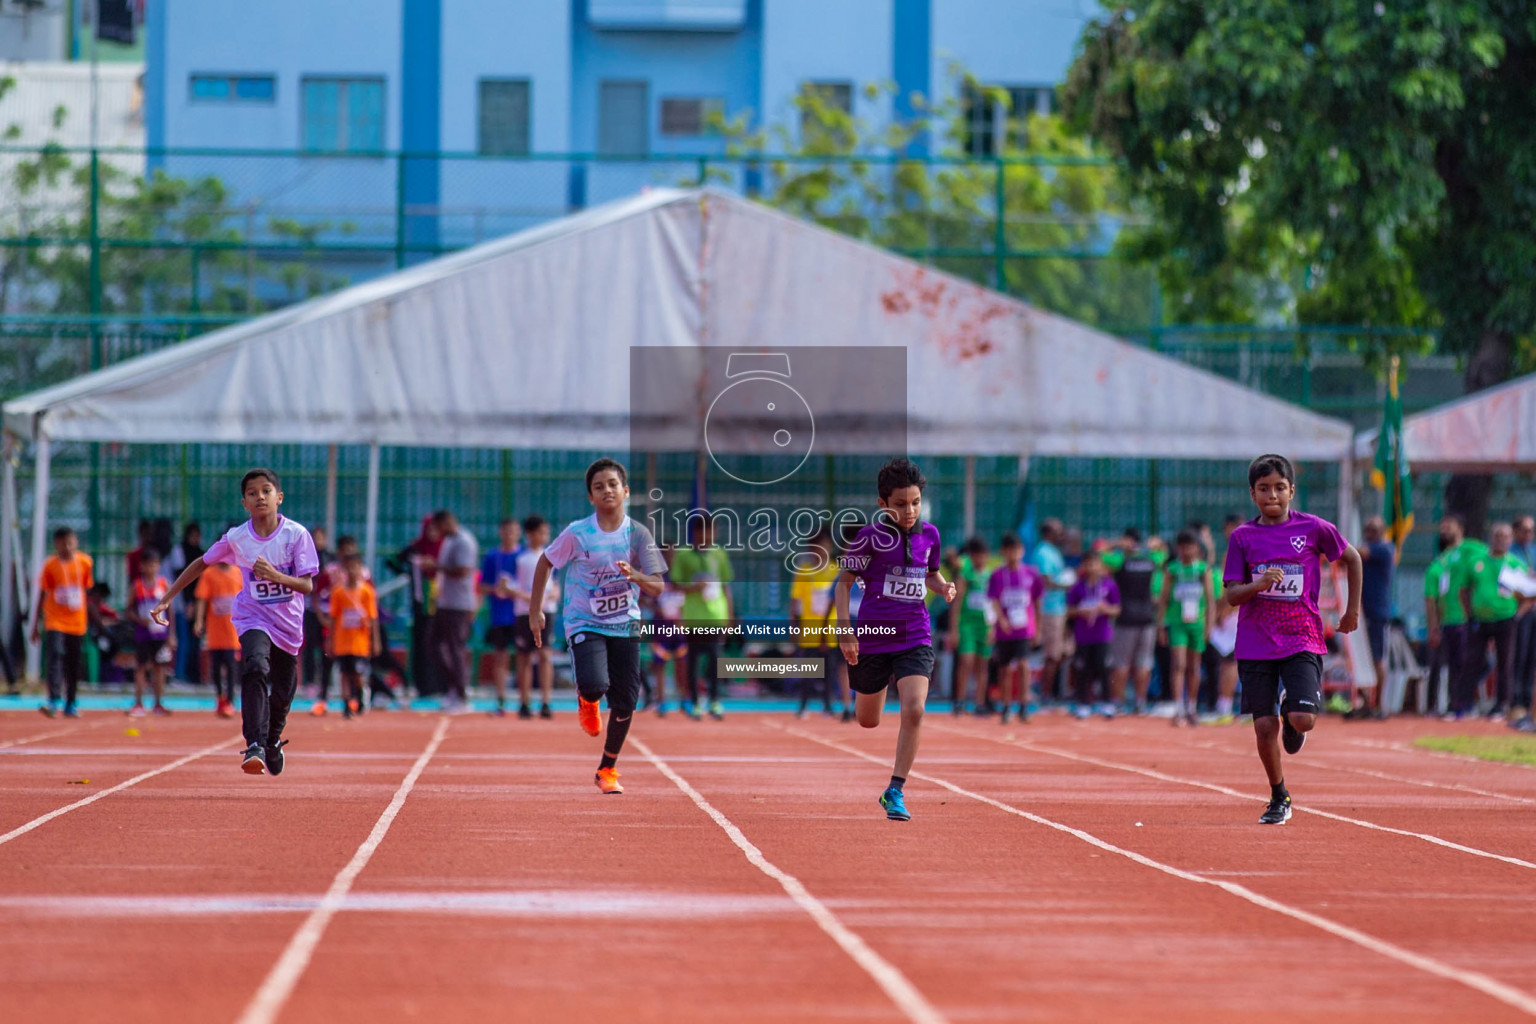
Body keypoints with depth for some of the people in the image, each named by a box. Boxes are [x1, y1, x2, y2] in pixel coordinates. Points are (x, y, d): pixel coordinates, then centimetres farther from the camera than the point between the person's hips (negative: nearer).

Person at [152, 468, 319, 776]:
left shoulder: (296, 534, -11)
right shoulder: (236, 538, -7)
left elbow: (307, 585, -13)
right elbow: (202, 564, 9)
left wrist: (275, 575, -31)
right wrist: (166, 599, 8)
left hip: (288, 624, 1)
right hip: (253, 619, -1)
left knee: (281, 695, 11)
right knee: (255, 669, -30)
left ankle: (272, 740, 44)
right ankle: (255, 746, -37)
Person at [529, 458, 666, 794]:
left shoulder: (638, 535, -5)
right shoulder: (577, 534, -10)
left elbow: (657, 587, -5)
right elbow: (545, 562, 4)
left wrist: (635, 576, -27)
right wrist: (535, 611, 4)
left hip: (625, 625, 2)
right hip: (584, 624, -2)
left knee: (625, 702, 1)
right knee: (595, 684, -27)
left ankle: (608, 770, 23)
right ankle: (586, 702, 14)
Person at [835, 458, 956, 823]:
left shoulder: (929, 534, 1)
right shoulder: (870, 537, -11)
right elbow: (844, 581, -3)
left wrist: (942, 587, -3)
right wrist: (845, 632, -10)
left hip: (915, 638, 2)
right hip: (873, 637, -1)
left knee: (913, 710, -20)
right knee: (867, 721, 14)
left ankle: (895, 791, -11)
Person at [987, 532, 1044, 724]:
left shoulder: (1031, 574, 3)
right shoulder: (997, 575, -1)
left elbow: (1037, 601, 12)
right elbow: (994, 601, -9)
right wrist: (1001, 619, -27)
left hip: (1025, 629, 0)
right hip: (1005, 629, 0)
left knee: (1023, 665, -16)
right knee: (1005, 669, 8)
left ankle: (1024, 706, -13)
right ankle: (1006, 707, 22)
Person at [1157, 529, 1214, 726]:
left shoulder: (1203, 569, 3)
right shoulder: (1172, 570, 1)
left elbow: (1210, 598, 1)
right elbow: (1163, 599, 4)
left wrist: (1209, 624, -7)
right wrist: (1162, 626, 0)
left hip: (1197, 623, 2)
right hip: (1176, 622, -2)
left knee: (1194, 668, 9)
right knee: (1178, 665, -12)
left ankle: (1191, 709, 21)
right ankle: (1178, 710, -16)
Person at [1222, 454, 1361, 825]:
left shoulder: (1314, 528, -1)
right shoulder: (1242, 537, 2)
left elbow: (1351, 558, 15)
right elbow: (1231, 595, -1)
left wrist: (1353, 609, 15)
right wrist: (1258, 585, -21)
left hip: (1302, 640, -1)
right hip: (1255, 644, 1)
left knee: (1303, 719, -18)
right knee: (1264, 726, 0)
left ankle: (1291, 717, 21)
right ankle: (1279, 798, 21)